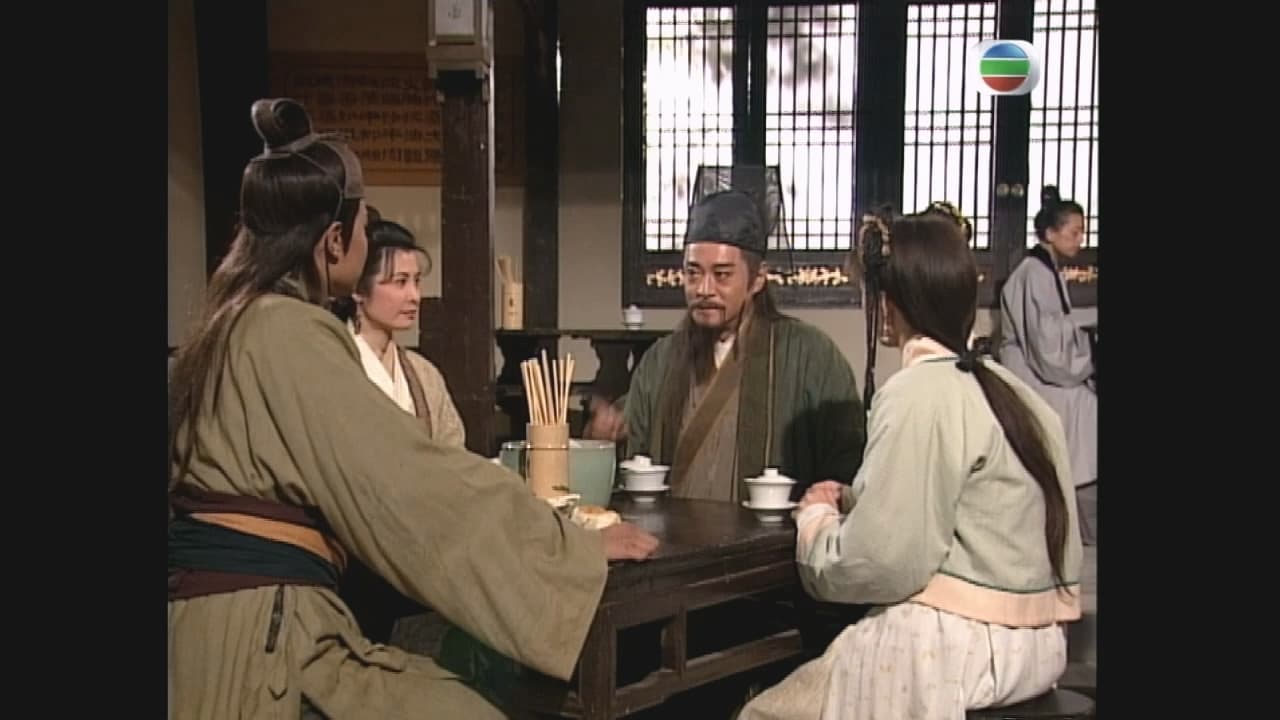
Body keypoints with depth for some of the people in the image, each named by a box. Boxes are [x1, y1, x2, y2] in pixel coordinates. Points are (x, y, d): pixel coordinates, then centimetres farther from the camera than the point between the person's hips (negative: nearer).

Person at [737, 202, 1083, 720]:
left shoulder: (918, 395, -16)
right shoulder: (1014, 391, 9)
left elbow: (879, 567, -18)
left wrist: (817, 517, 1)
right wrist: (851, 502, 14)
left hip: (953, 650, -9)